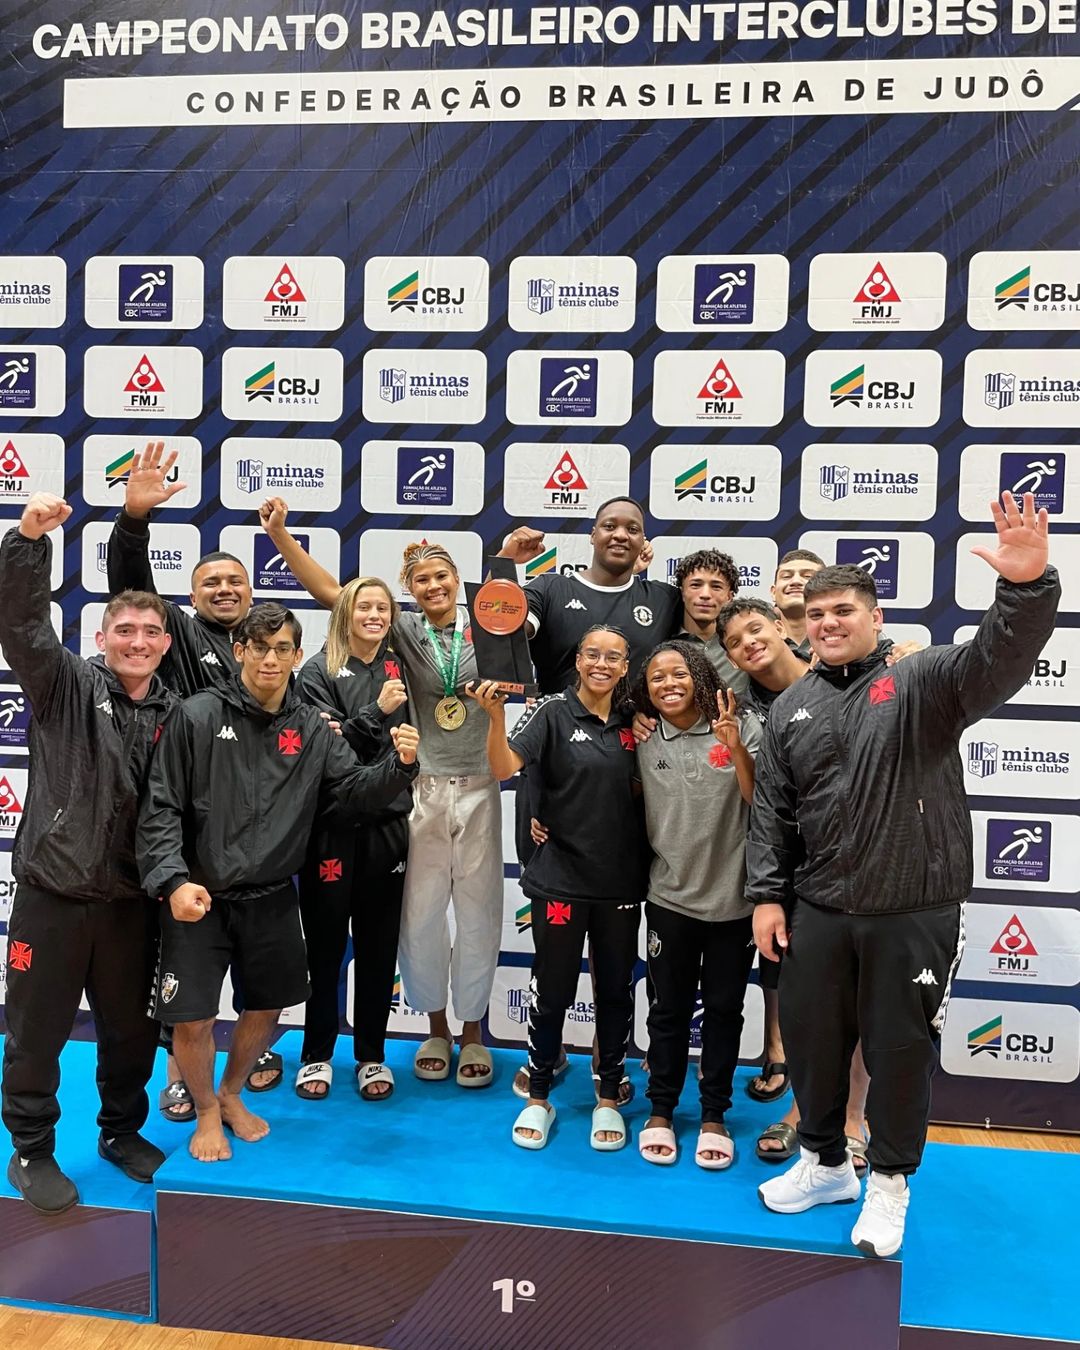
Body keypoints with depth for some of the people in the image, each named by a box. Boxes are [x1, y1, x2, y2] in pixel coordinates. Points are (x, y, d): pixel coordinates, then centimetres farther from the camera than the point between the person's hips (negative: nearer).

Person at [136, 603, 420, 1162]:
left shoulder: (311, 729, 2)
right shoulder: (197, 716, -9)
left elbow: (355, 790, -1)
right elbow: (161, 807, -10)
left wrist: (400, 764, -21)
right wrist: (173, 881, -21)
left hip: (272, 901, 4)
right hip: (199, 899, -3)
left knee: (267, 1008, 17)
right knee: (191, 1018, 1)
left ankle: (231, 1094, 45)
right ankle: (207, 1112, 30)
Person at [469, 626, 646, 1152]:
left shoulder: (630, 721, 4)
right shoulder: (554, 712, -8)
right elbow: (505, 767, -21)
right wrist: (496, 715, -35)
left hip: (621, 880, 4)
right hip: (560, 876, -3)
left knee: (615, 990, 12)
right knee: (552, 989, 7)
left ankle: (608, 1099, 29)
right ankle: (538, 1098, 25)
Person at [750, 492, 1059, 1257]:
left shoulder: (923, 683, -5)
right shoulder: (791, 709, 7)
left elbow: (1002, 659, -24)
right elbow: (771, 811, 9)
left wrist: (1028, 585, -42)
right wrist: (767, 894, 3)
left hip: (914, 914, -4)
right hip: (818, 911, 4)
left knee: (900, 1050, 8)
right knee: (811, 1039, 15)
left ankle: (889, 1183, 30)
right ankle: (824, 1163, 38)